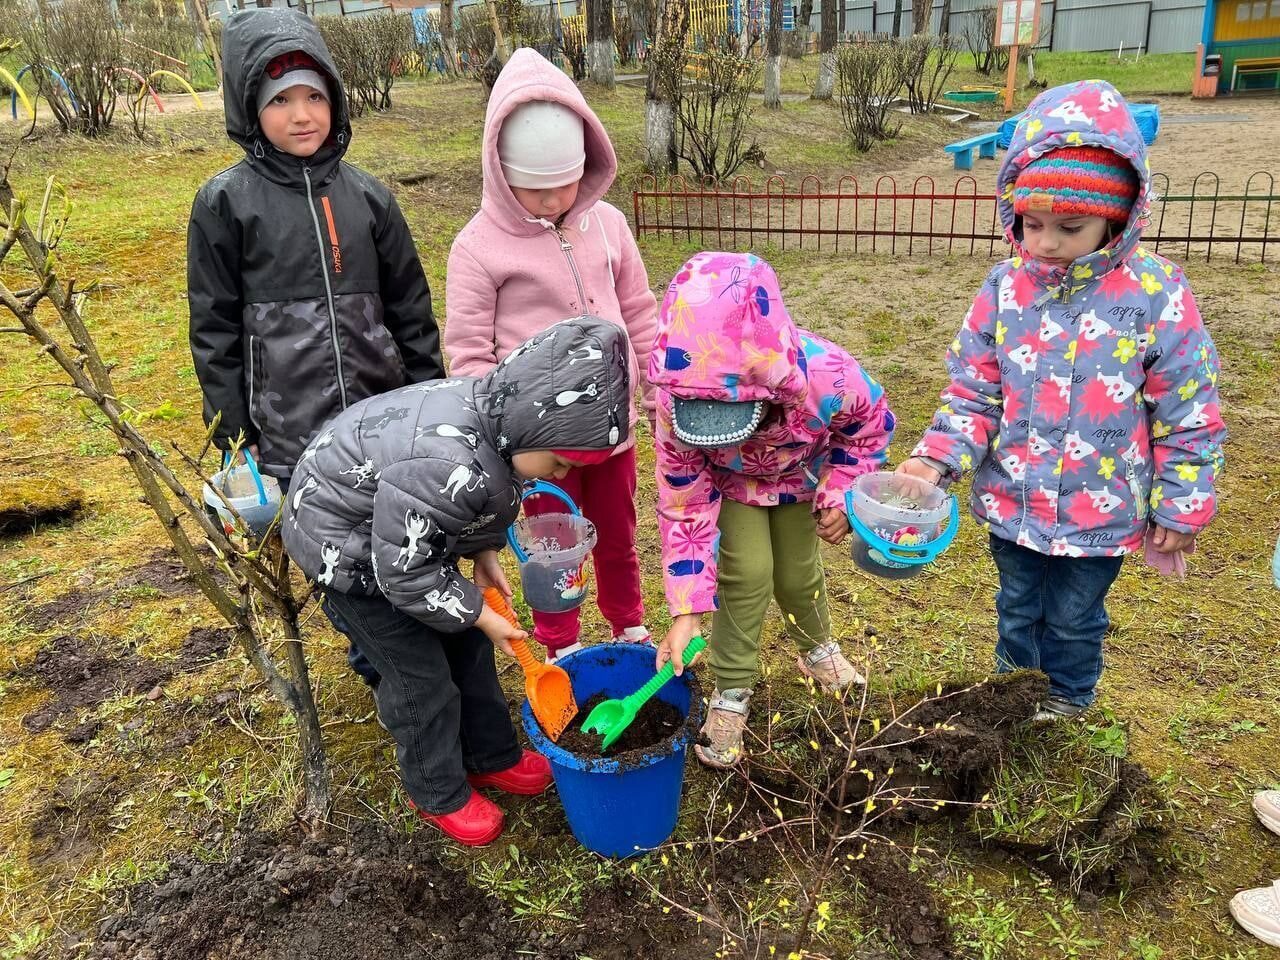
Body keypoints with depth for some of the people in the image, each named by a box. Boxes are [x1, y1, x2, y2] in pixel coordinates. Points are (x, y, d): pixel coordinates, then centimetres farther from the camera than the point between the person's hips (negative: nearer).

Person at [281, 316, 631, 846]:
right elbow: (404, 570, -30)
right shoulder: (444, 466, -42)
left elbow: (476, 504, 7)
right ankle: (440, 795, 22)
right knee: (421, 672, -1)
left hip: (404, 529, 9)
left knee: (466, 646, 15)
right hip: (344, 542, -9)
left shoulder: (496, 407, -14)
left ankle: (492, 756, 34)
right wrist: (479, 614, -19)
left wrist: (483, 552, -5)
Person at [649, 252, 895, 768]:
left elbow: (872, 423, -17)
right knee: (747, 573, -14)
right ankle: (731, 694, 8)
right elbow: (683, 507, -29)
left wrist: (840, 494, -20)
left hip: (801, 474, 1)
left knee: (797, 573, 9)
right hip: (731, 480, -1)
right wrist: (686, 612, -31)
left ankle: (818, 649, 43)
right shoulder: (676, 404, -41)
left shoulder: (827, 376, -44)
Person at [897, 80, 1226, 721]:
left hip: (1100, 510, -2)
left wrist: (1180, 509, -4)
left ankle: (1070, 696, 47)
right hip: (1013, 501, 3)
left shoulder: (1154, 295, -16)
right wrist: (938, 458, -19)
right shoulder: (1006, 290, -8)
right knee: (1017, 608, 23)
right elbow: (973, 390, -3)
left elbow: (1188, 413, -8)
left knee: (1074, 618, 19)